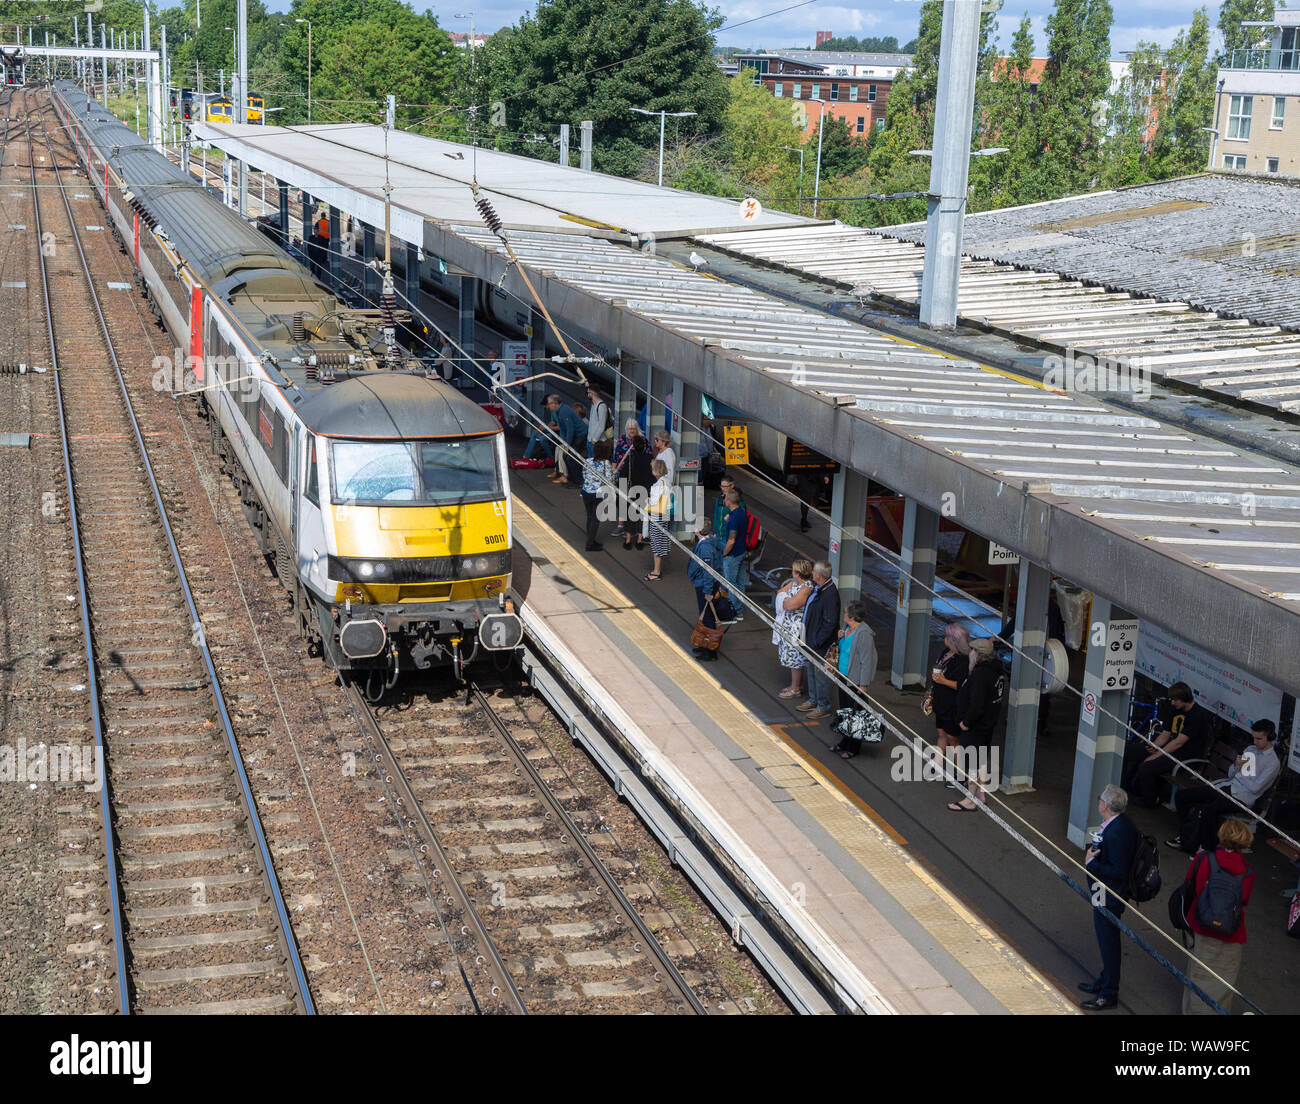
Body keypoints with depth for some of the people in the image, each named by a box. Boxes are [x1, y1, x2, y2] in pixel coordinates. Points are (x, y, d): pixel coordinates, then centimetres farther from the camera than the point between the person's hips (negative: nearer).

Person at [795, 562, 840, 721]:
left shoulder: (830, 595, -27)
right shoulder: (817, 588, 3)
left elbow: (830, 624, -26)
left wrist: (817, 642, -22)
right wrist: (807, 638, 15)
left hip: (822, 643, -10)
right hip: (811, 639, 10)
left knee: (821, 674, 4)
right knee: (811, 671, 22)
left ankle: (824, 708, 18)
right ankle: (814, 701, 38)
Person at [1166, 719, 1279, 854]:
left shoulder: (1273, 762, -6)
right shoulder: (1250, 749, 18)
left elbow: (1255, 788, -13)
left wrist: (1239, 772, 0)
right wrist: (1236, 766, -2)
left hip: (1242, 797, -8)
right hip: (1227, 787, 8)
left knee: (1208, 810, -37)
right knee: (1181, 795, -4)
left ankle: (1206, 849, -19)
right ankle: (1185, 836, 5)